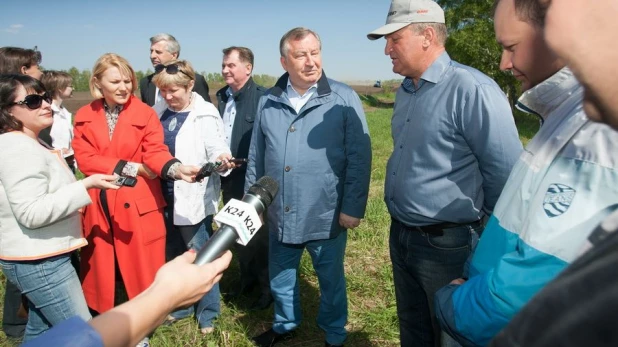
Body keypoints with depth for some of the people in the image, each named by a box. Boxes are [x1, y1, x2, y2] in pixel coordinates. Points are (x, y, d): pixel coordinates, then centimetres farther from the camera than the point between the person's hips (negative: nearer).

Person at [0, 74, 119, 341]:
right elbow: (31, 212, -27)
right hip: (39, 262, -11)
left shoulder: (29, 144, 14)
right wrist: (86, 185, -27)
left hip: (38, 259, 11)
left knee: (41, 330, 23)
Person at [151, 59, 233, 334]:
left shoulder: (205, 115, -10)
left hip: (193, 198, -6)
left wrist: (221, 161, -38)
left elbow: (217, 150, -18)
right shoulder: (158, 111, 6)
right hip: (163, 196, 6)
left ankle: (207, 313, 24)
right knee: (171, 255, 19)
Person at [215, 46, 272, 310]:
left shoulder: (262, 97, -14)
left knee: (258, 235, 6)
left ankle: (267, 288, 25)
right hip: (228, 179, 8)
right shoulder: (222, 96, 11)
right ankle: (247, 279, 38)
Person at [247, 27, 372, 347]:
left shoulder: (343, 99, -9)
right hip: (279, 215, 4)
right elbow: (256, 157, 10)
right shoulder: (268, 102, 3)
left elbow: (359, 158, -10)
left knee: (331, 280, 16)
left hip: (326, 216, -4)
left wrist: (353, 207, -13)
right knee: (280, 278, 22)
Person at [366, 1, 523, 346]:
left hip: (448, 244, -7)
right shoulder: (405, 92, 6)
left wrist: (487, 232, -3)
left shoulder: (472, 90, -20)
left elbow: (505, 173, -16)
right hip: (400, 236, 8)